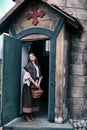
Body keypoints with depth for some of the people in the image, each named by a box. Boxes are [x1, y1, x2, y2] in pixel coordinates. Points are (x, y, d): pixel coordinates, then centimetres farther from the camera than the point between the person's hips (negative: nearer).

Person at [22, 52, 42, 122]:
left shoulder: (37, 66, 16)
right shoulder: (28, 65, -3)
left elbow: (40, 76, 13)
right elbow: (28, 75, -12)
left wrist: (38, 83, -3)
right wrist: (35, 83, -15)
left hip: (36, 85, 6)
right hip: (29, 85, -6)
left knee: (35, 99, 6)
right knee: (28, 99, -5)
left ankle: (31, 115, 15)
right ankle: (26, 115, 1)